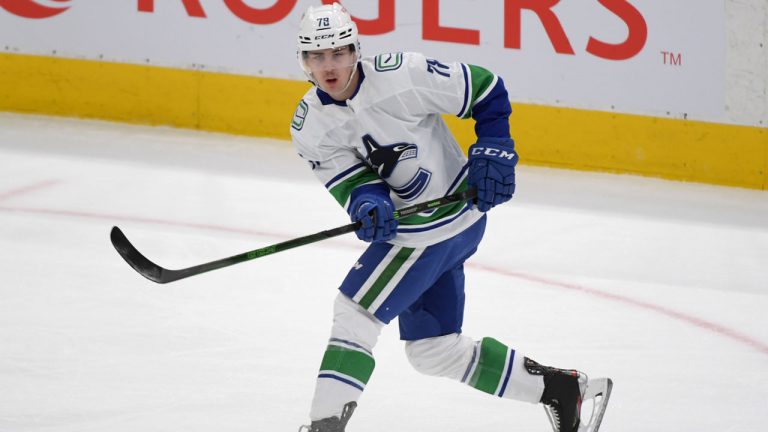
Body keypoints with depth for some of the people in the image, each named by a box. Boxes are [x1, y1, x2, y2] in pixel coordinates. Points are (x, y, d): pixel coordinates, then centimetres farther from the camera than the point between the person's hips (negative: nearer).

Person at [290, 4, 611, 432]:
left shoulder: (400, 75, -20)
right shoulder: (308, 127, -4)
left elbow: (485, 88, -10)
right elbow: (351, 181, -7)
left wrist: (493, 151, -15)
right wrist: (368, 205, -29)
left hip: (447, 216, -8)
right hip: (408, 223, 8)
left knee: (356, 307, -16)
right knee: (431, 350, 14)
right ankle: (557, 388, 26)